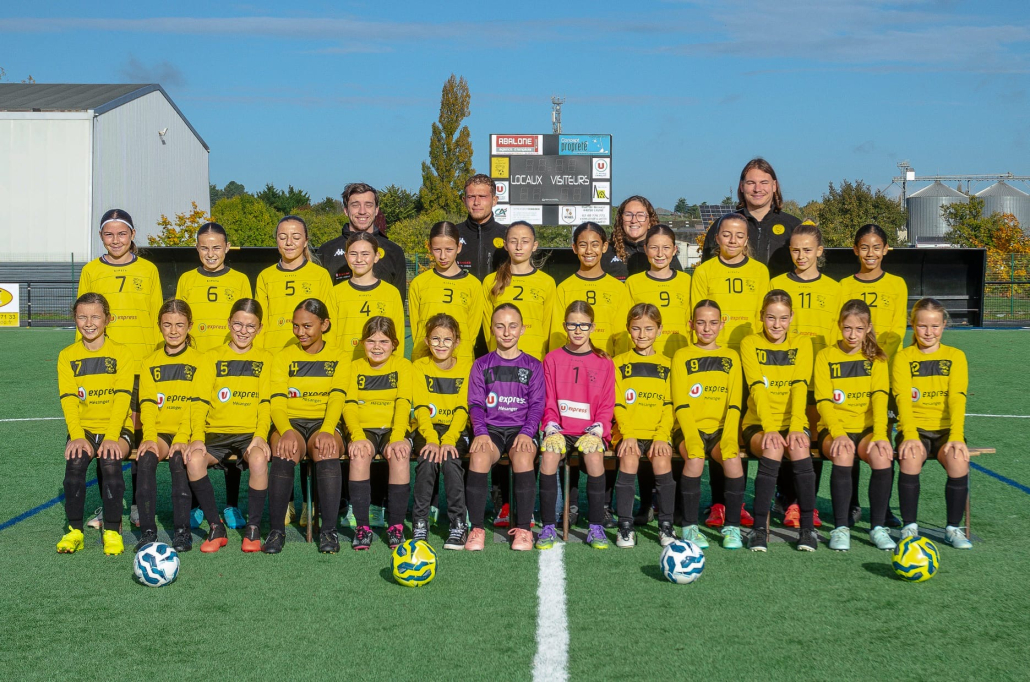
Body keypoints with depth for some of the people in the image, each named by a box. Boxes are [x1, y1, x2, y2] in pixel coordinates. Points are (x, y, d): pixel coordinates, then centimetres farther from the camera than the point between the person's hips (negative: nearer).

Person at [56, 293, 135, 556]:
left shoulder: (122, 353, 2)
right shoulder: (67, 356, 7)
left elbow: (122, 398, -8)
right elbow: (69, 401, -3)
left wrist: (111, 438, -21)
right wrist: (77, 437, -19)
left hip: (116, 428, -2)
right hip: (83, 428, 2)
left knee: (110, 460, -30)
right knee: (75, 460, -27)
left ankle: (113, 531, -17)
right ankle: (75, 530, -15)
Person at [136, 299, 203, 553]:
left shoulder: (199, 361, 6)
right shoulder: (150, 363, 15)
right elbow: (147, 405, 2)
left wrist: (182, 438, -21)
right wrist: (149, 437, -16)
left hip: (187, 433, -2)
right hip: (159, 431, 2)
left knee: (179, 458, -32)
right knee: (146, 458, -28)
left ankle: (182, 530, -23)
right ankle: (148, 530, -24)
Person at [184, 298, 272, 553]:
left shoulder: (264, 358, 13)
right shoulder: (212, 357, 13)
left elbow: (266, 403, 4)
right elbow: (199, 401, 4)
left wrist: (260, 436, -14)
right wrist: (197, 437, -13)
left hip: (249, 433, -1)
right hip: (217, 432, 1)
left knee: (259, 458, -35)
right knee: (194, 460, -30)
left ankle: (253, 528, -15)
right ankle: (216, 528, -14)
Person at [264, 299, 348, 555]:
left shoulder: (339, 360, 12)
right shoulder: (282, 357, 13)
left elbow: (337, 400, -5)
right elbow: (277, 403, 0)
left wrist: (326, 431, -26)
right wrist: (286, 432, -23)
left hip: (324, 423, 0)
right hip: (290, 422, 0)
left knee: (327, 449, -37)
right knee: (284, 452, -36)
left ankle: (329, 529, -34)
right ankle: (276, 529, -29)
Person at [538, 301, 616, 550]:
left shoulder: (604, 363, 8)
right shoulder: (553, 359, 8)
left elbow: (607, 405, 6)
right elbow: (548, 402, 7)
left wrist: (597, 428, -10)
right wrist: (551, 425, -9)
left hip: (591, 430, 0)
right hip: (560, 430, 0)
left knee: (594, 455, -33)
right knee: (549, 454, -32)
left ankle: (596, 527, -21)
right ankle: (548, 527, -22)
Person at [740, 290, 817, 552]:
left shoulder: (802, 344, 7)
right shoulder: (750, 344, 2)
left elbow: (800, 388, -8)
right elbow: (758, 389, -12)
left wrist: (796, 428, -24)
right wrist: (770, 430, -26)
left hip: (792, 423, 1)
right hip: (758, 424, -1)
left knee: (799, 447, -32)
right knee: (773, 449, -34)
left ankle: (807, 528, -23)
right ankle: (760, 528, -27)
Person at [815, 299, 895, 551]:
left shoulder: (876, 358, 10)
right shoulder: (825, 356, 5)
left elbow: (879, 398, -4)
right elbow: (824, 402, -5)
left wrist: (879, 435, -21)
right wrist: (838, 434, -22)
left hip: (867, 427, 1)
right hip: (834, 429, -1)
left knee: (882, 455, -31)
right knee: (843, 453, -34)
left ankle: (878, 527, -16)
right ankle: (840, 528, -25)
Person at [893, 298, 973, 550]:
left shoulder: (955, 356, 8)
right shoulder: (903, 357, 6)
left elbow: (957, 398, -5)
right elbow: (903, 398, -8)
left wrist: (956, 437, -21)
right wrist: (910, 435, -25)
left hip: (946, 429, 1)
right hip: (914, 428, -1)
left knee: (958, 461, -31)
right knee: (910, 459, -33)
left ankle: (953, 528, -10)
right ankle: (909, 527, -16)